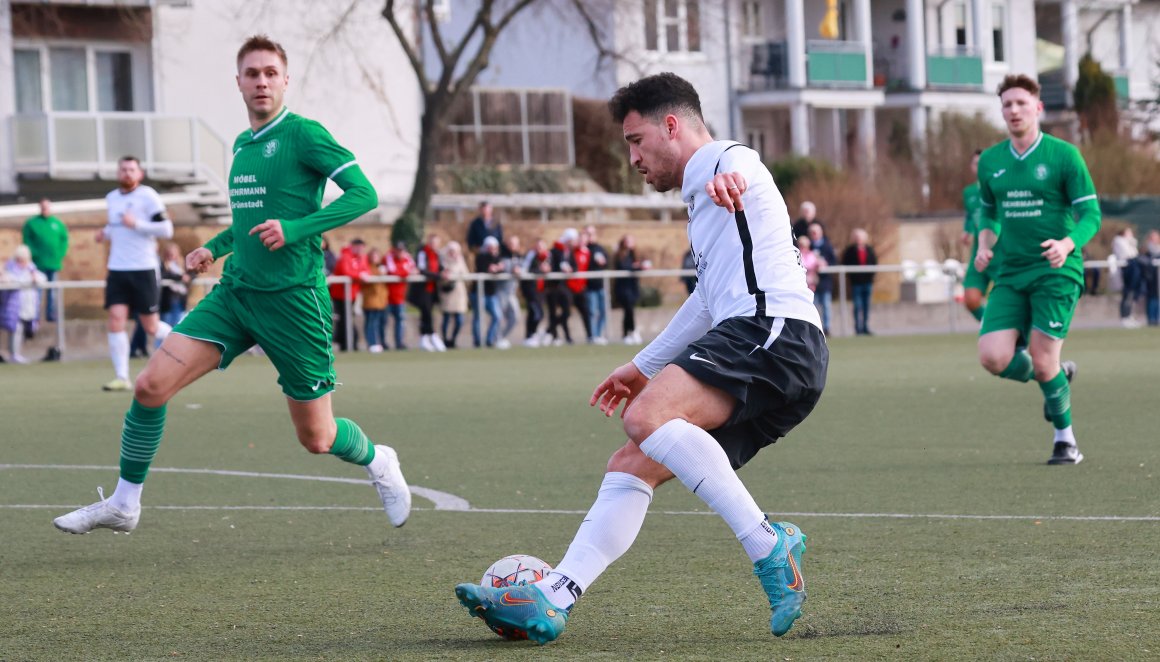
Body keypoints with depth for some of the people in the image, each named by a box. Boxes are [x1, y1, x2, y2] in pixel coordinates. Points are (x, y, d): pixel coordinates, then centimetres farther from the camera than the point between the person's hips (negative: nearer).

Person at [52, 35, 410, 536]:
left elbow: (363, 193, -16)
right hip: (234, 292, 6)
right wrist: (215, 247, 14)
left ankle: (377, 462, 36)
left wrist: (295, 229, -24)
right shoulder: (242, 144, 13)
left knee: (316, 438, 3)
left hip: (292, 300, -6)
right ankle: (124, 504, 5)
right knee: (151, 386, -8)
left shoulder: (302, 134, -9)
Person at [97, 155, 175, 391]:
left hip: (144, 269, -5)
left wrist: (136, 223, -20)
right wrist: (106, 233, 9)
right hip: (117, 270, 5)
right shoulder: (111, 198, 13)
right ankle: (121, 378, -9)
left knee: (151, 327, 0)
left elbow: (166, 229, -11)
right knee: (116, 321, -10)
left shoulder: (148, 196, -6)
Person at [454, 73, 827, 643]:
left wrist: (729, 179, -50)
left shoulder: (725, 159, 2)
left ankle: (769, 547, -24)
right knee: (633, 464, 4)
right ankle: (552, 600, -2)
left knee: (648, 417, -28)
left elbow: (739, 168, -25)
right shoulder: (702, 199, 33)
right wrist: (644, 366, 49)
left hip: (774, 330, -10)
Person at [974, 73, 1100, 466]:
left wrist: (1067, 244, -25)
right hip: (1011, 274, 5)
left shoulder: (1063, 155, -6)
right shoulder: (990, 162, 9)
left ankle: (1065, 439, 12)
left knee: (1042, 362, -11)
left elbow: (1090, 214, -6)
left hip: (1057, 272, -5)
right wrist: (984, 245, 3)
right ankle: (1059, 377, 20)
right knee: (994, 357, -11)